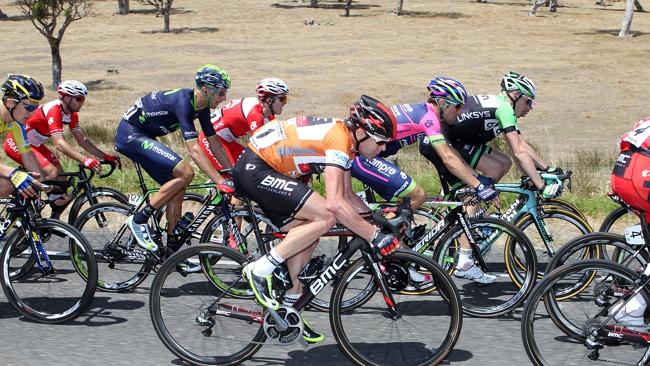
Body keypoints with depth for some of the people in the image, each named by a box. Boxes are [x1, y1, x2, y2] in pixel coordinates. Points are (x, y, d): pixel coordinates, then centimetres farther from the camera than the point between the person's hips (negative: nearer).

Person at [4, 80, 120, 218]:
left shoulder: (71, 113, -2)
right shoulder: (53, 110, -29)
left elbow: (82, 140, -2)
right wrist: (84, 159, -50)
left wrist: (105, 156, -14)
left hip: (34, 144, 9)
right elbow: (59, 143, -39)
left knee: (61, 180, -1)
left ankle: (54, 220, 12)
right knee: (52, 174, -25)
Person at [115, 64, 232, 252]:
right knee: (186, 173, -19)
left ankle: (173, 250, 10)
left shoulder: (201, 106, 1)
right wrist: (220, 181, -36)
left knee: (177, 187, 4)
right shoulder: (183, 102, -27)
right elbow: (194, 150, -34)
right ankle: (139, 219, -11)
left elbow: (214, 142, 9)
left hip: (143, 136, 10)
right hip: (130, 135, -10)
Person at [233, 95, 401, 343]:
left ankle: (289, 309, 19)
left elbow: (347, 195, 18)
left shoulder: (346, 140, 9)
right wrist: (374, 236, -27)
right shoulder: (339, 139, -21)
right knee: (325, 218, -19)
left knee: (307, 236, 10)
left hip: (261, 169, 10)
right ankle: (260, 270, -12)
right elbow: (335, 204, -30)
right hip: (255, 170, -10)